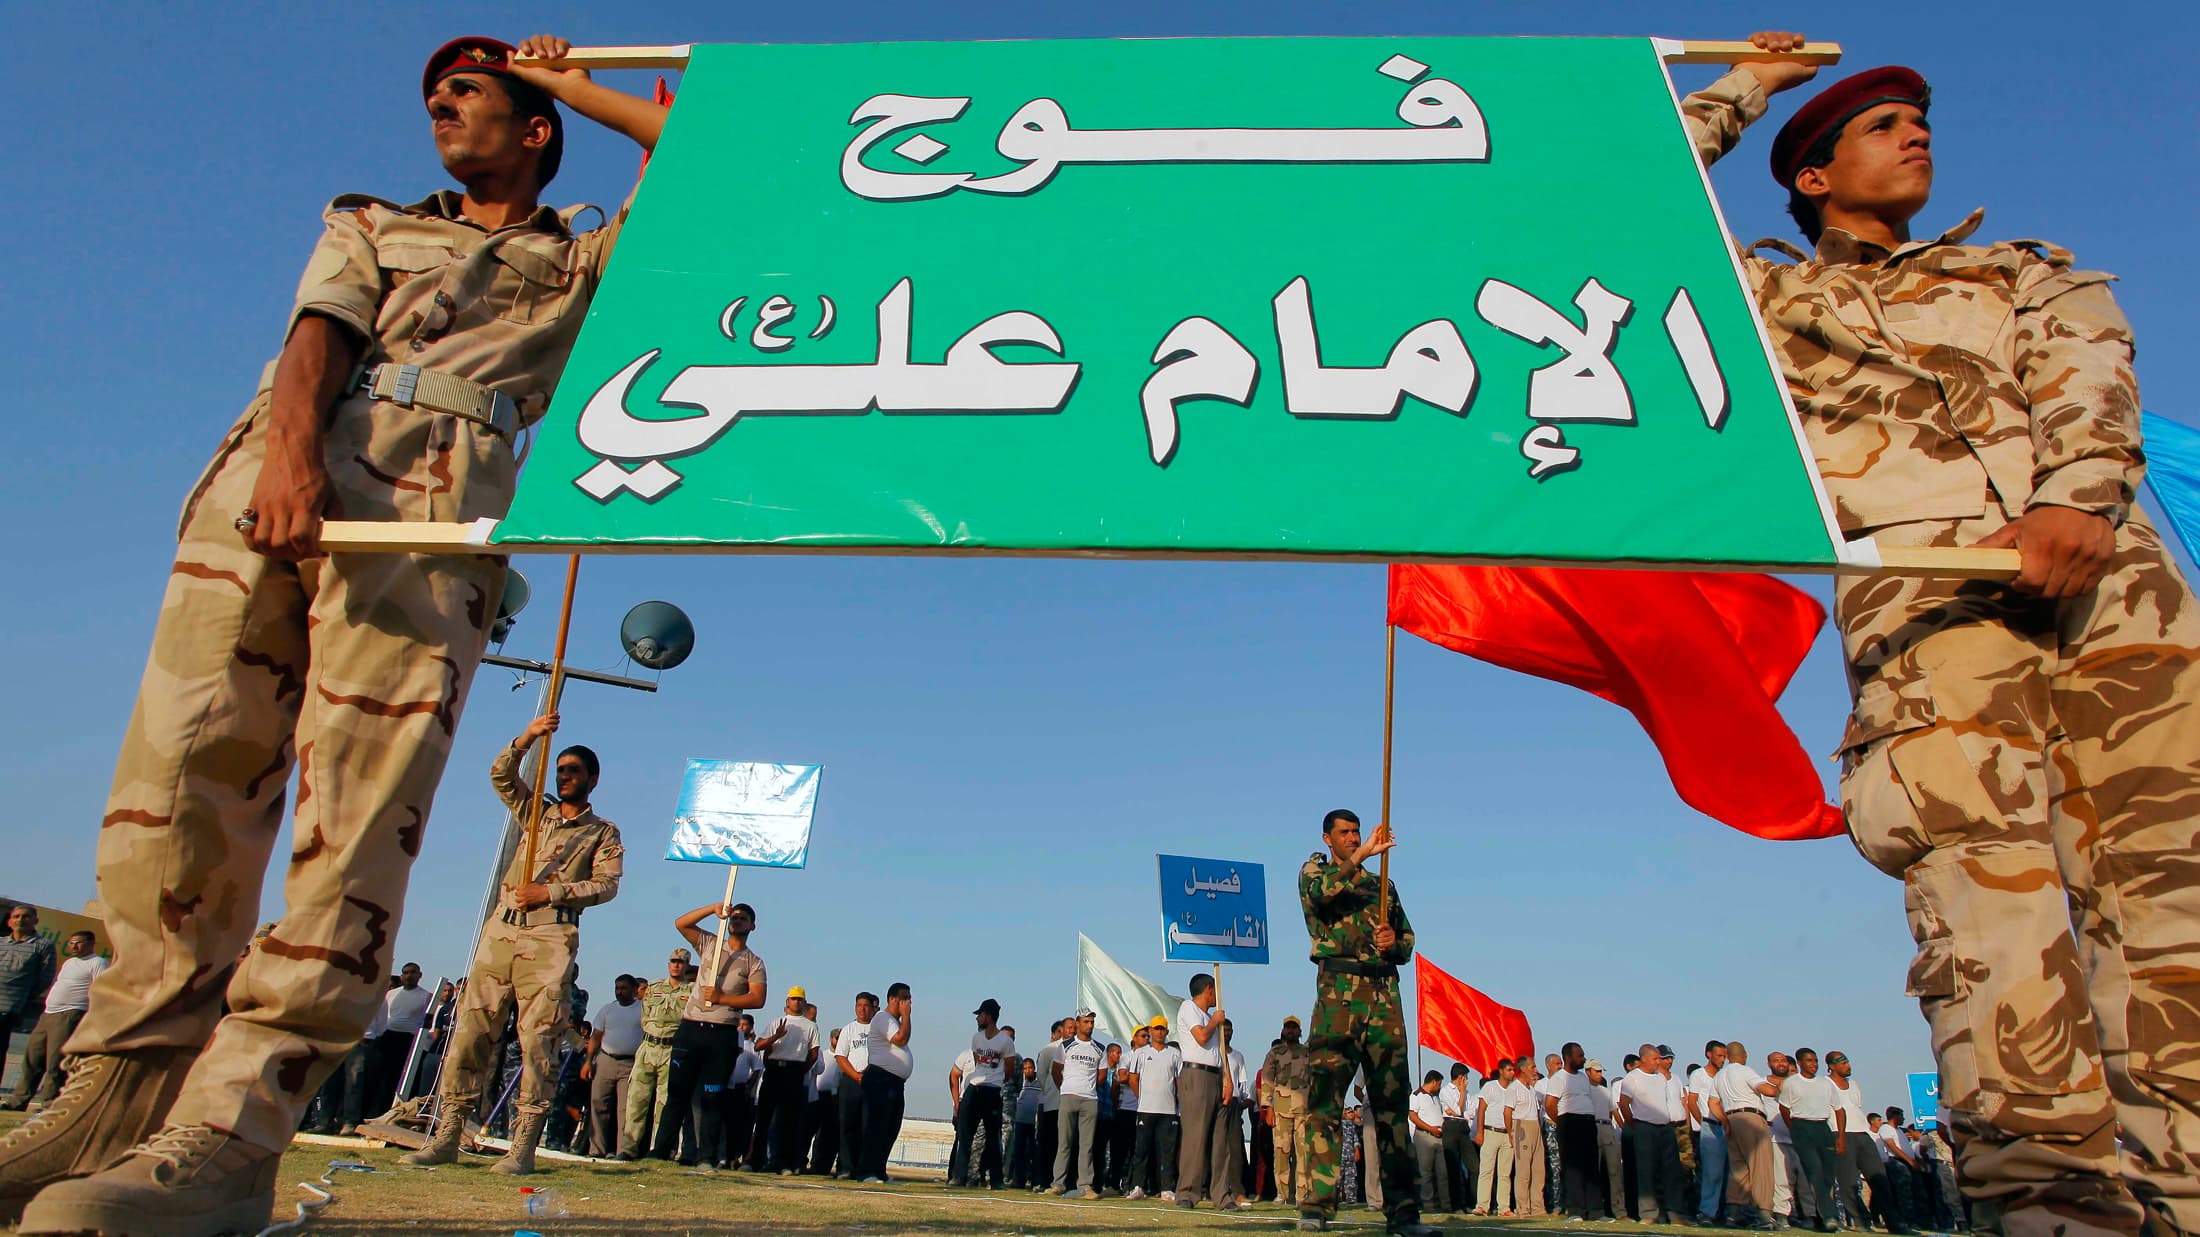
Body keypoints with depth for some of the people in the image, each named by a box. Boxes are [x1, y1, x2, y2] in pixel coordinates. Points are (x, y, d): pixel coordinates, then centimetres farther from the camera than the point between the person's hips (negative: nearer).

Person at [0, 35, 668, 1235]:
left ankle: (229, 1130, -19)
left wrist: (571, 85, 34)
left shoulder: (585, 261, 29)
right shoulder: (370, 225, 33)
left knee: (359, 792, -17)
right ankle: (126, 1084, -1)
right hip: (276, 462, 3)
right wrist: (290, 441, -9)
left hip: (440, 497, -3)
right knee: (184, 756, -9)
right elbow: (319, 330, 12)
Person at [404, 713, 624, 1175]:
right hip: (501, 928, 4)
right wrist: (527, 738, -6)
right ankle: (446, 1136, 2)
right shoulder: (537, 813, 24)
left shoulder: (602, 832, 12)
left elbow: (607, 884, -1)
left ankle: (523, 1145, -10)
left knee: (538, 1036, -10)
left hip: (550, 935, -4)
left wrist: (550, 892, -12)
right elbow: (501, 775, 11)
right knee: (472, 1027, -2)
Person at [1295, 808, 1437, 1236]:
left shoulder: (1383, 885, 24)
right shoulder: (1315, 870, 12)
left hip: (1385, 993, 4)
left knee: (1392, 1101, 1)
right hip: (1339, 990, -4)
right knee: (1325, 1097, -9)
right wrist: (1361, 856, -24)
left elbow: (1408, 942, 23)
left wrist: (1395, 940, 0)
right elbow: (1320, 891, -13)